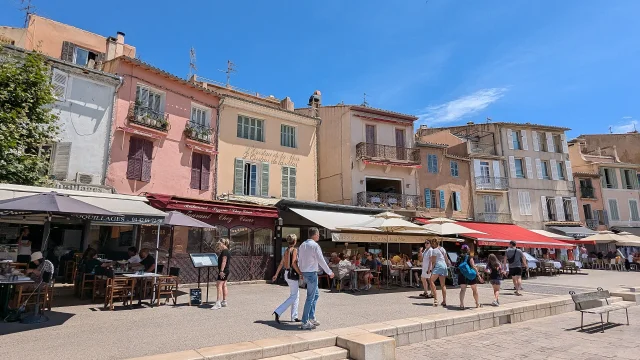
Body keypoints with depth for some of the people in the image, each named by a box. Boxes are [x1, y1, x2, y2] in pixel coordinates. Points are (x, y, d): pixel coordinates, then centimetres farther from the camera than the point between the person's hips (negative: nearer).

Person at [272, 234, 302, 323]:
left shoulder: (286, 250, 11)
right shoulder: (294, 250, -13)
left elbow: (281, 264, 14)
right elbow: (293, 263, -21)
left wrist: (276, 274, 20)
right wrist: (301, 274, -16)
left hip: (287, 273, 9)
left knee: (296, 295, 15)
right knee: (294, 296, -4)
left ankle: (294, 317, 19)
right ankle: (278, 312, -11)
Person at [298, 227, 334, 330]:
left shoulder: (303, 245, 10)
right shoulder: (315, 245, -15)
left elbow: (299, 259, 13)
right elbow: (321, 261, -14)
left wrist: (301, 272, 20)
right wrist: (329, 272, -5)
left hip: (304, 272, 9)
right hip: (311, 273, -9)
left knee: (316, 294, 19)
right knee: (310, 297, -2)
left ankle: (311, 318, 24)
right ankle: (305, 323, 2)